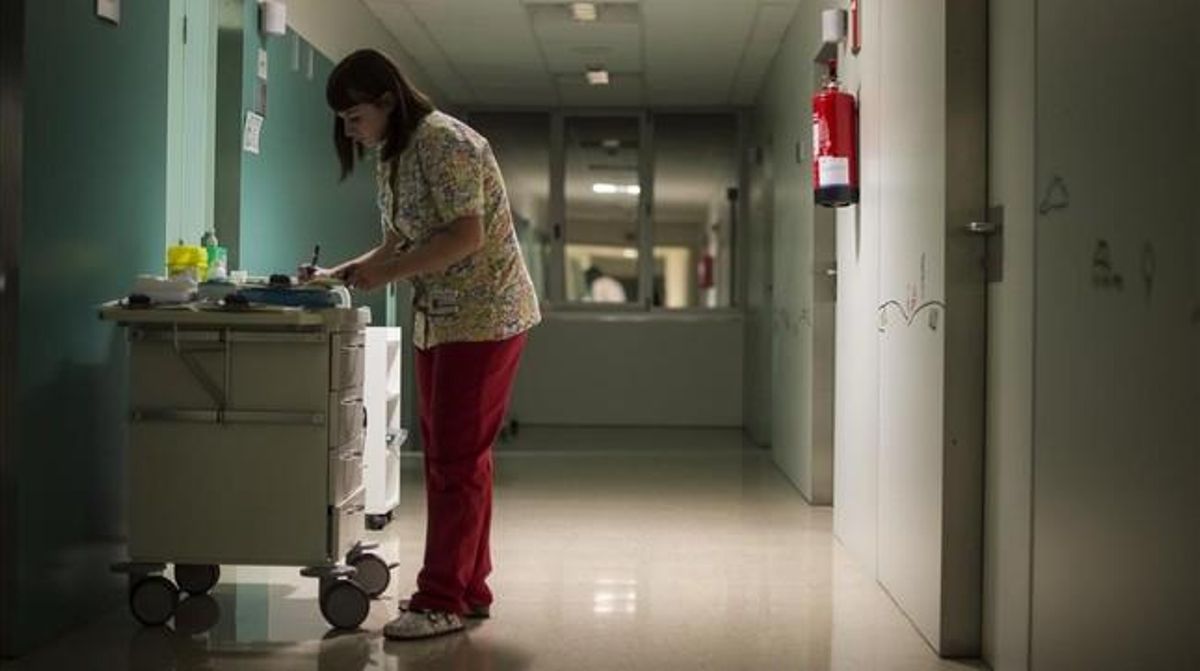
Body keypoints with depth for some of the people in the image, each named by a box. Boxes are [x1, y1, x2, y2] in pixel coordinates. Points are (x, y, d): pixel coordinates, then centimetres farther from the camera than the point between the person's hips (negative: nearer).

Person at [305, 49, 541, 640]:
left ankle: (442, 601, -3)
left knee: (458, 458, -7)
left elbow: (467, 235, -23)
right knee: (448, 455, 12)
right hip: (437, 320, 10)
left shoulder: (445, 141, -17)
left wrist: (388, 273, -21)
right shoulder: (390, 160, 12)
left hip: (484, 316, -10)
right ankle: (468, 588, 20)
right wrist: (339, 275, 1)